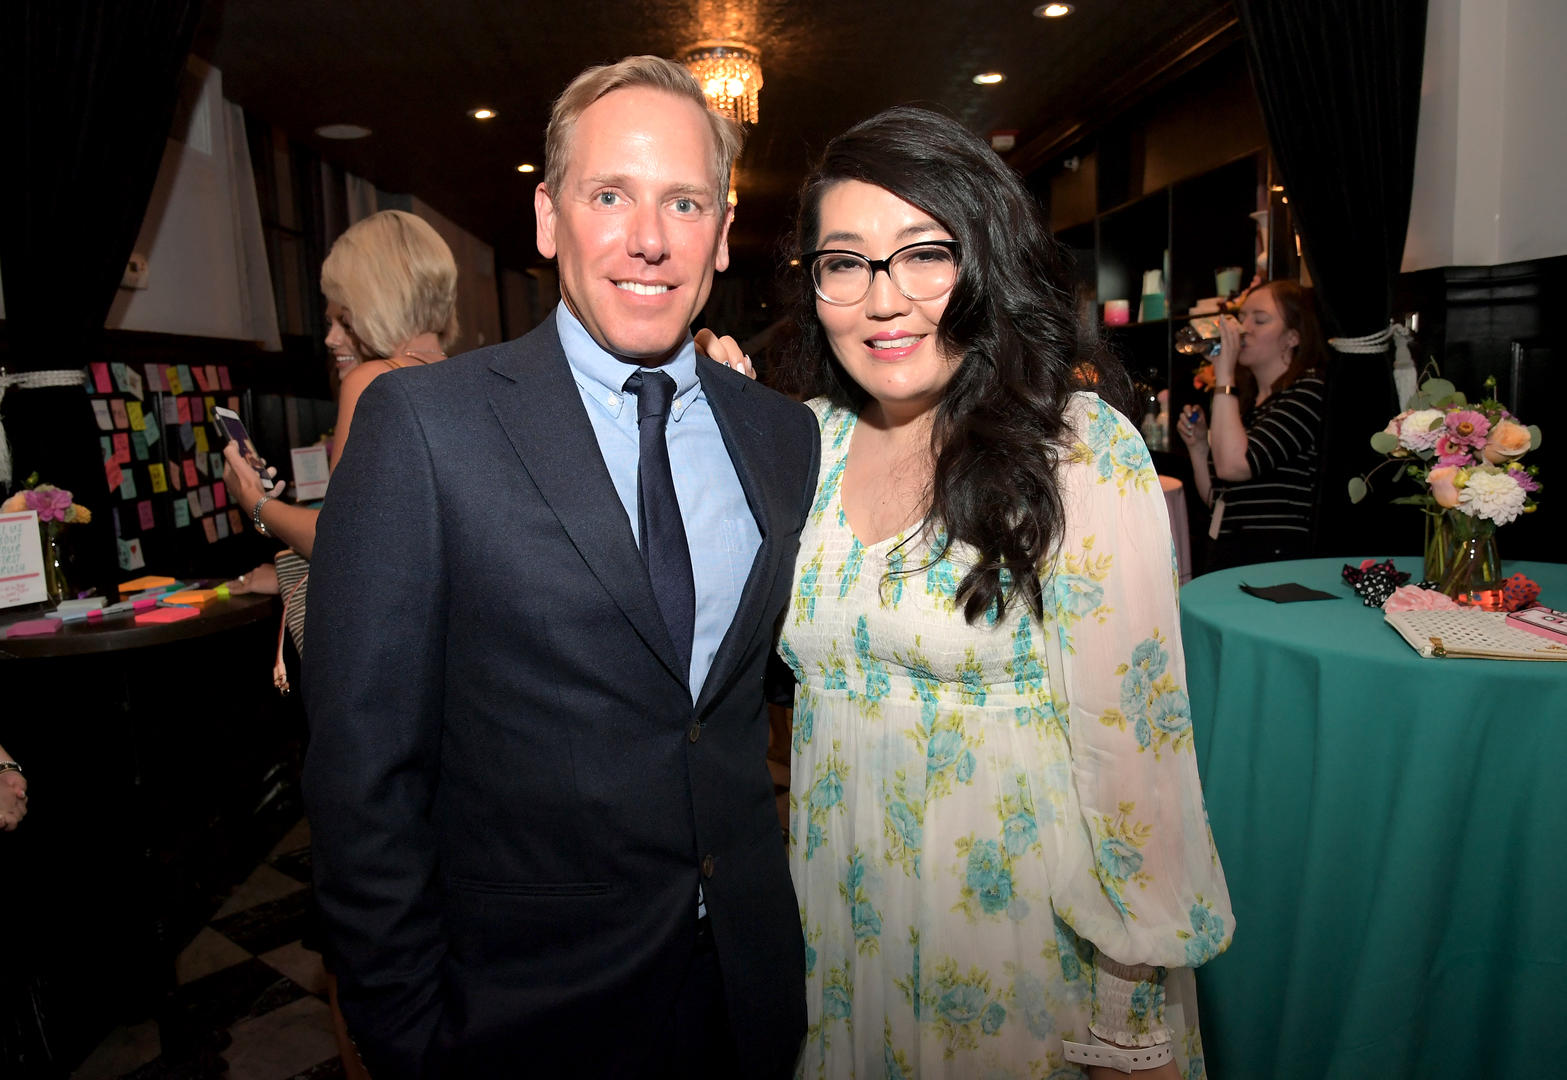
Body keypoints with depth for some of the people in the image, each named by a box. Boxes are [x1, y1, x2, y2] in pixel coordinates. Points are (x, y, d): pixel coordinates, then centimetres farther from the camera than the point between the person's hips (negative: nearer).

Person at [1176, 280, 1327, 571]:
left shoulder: (1309, 390, -4)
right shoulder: (1245, 397, 17)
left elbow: (1233, 464, -20)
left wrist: (1224, 376, -13)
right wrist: (1198, 446, 6)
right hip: (1224, 556, 6)